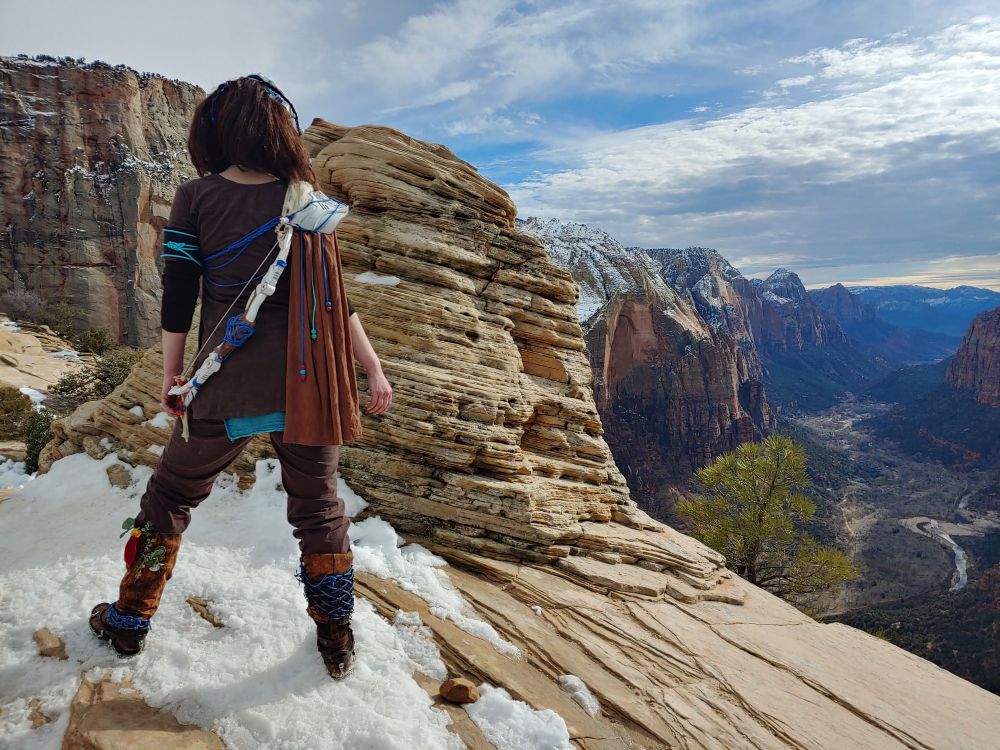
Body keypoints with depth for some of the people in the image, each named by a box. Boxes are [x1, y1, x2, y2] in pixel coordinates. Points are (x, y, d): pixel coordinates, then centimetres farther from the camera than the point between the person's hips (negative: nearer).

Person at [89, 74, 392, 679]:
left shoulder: (194, 199, -1)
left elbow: (177, 299, -1)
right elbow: (336, 298, 0)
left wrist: (172, 376, 11)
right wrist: (374, 370, 6)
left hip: (226, 387, 0)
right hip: (307, 385, 1)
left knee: (171, 495, 21)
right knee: (319, 505, 16)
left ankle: (130, 621, 35)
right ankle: (337, 641, 27)